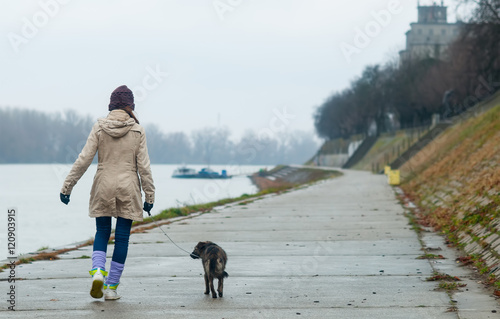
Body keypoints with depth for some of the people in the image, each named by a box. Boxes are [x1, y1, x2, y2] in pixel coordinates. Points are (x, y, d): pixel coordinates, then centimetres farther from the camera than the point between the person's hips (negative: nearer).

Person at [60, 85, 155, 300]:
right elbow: (143, 166, -4)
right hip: (128, 187, -1)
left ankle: (98, 271, -10)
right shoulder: (138, 131, -4)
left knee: (102, 233, 15)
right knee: (122, 237, 7)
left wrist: (67, 187, 0)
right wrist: (149, 195, 3)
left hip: (103, 186, 1)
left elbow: (84, 159, -6)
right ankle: (111, 287, 8)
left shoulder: (99, 127, -3)